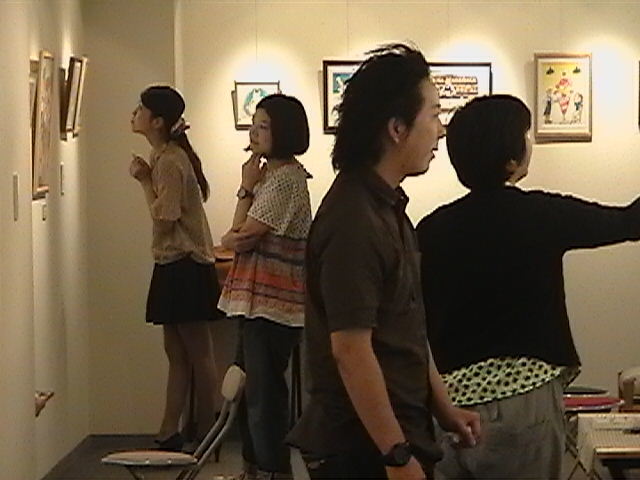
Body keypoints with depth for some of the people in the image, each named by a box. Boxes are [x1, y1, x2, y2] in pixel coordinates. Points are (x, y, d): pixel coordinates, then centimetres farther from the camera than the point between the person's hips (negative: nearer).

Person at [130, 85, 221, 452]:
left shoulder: (170, 162, -18)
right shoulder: (165, 156, 12)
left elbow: (164, 222, -20)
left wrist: (145, 180, -13)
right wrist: (146, 178, 5)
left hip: (185, 266, -10)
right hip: (175, 265, 10)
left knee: (198, 354, -1)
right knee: (177, 353, 12)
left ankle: (206, 436, 7)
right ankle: (169, 434, 16)